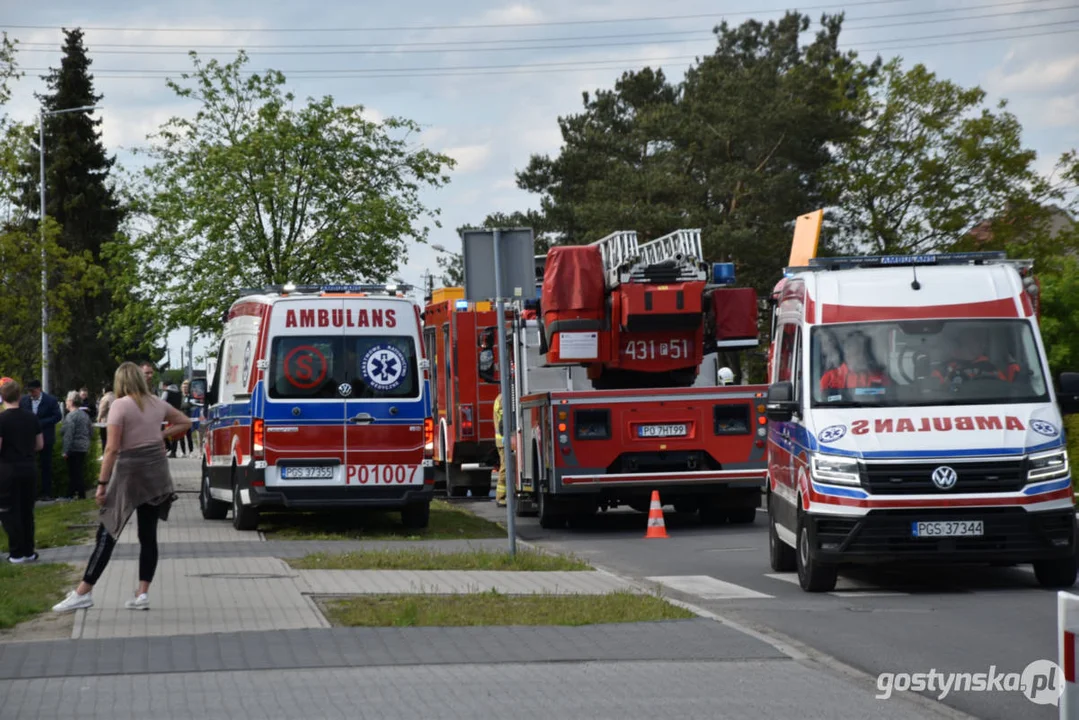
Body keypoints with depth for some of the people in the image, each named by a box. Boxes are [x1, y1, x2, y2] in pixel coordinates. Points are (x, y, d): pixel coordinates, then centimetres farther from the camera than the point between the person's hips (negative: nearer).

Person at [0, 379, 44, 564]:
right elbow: (40, 444, 8)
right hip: (29, 468, 5)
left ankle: (17, 553, 3)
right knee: (27, 511, 14)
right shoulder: (31, 417, 2)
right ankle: (28, 551, 17)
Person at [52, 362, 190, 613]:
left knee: (108, 533, -2)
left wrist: (102, 484, -13)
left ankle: (83, 592, -1)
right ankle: (143, 593, 6)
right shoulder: (157, 404, 8)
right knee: (148, 534, 8)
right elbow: (185, 422, 23)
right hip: (157, 472, 5)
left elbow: (112, 448, -16)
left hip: (130, 471, -5)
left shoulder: (120, 405, -10)